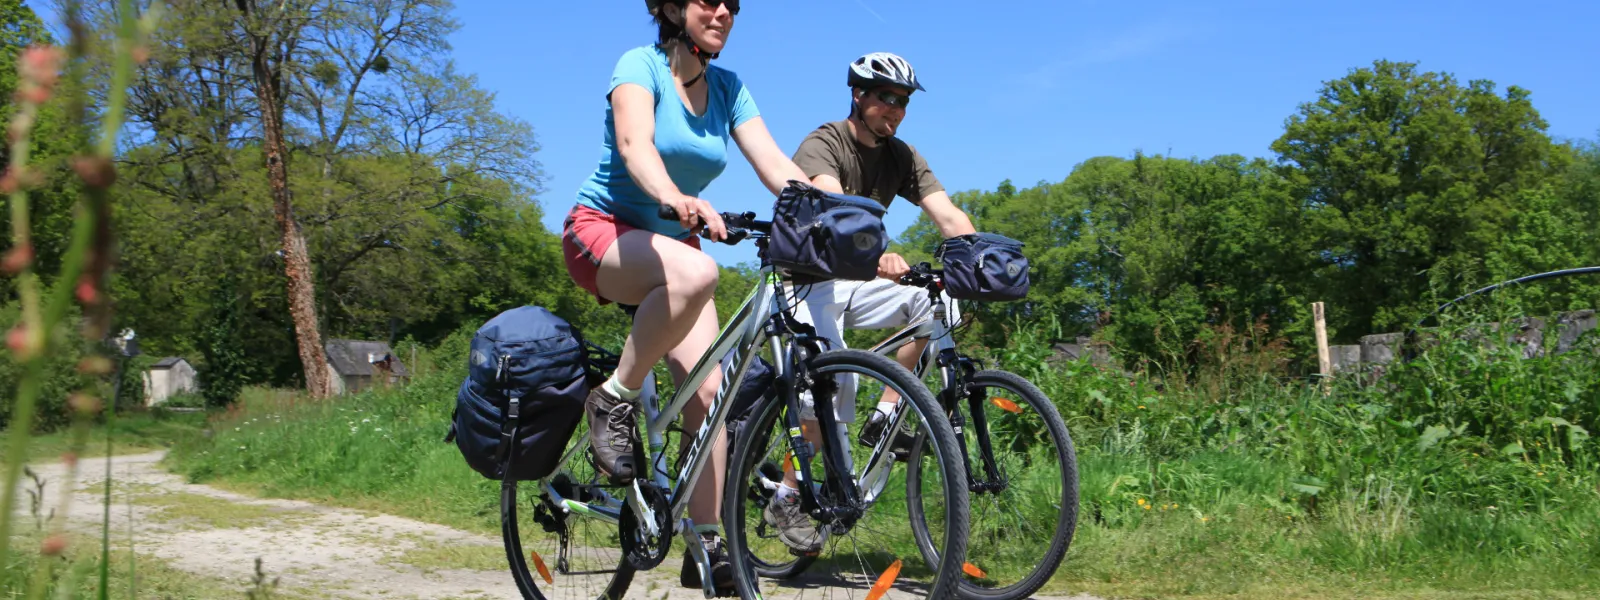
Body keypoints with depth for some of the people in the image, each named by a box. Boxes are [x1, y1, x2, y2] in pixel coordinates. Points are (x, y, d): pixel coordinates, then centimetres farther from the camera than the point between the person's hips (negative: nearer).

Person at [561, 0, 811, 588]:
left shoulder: (729, 88, 4)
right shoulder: (640, 65, -12)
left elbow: (774, 163, -6)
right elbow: (634, 142, -32)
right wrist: (675, 198, -52)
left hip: (671, 243, 6)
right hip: (604, 231, -6)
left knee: (709, 389, -10)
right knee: (696, 271, -39)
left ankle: (707, 543, -2)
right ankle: (614, 401, -20)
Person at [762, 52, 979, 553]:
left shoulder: (902, 158, 2)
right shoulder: (822, 145, -16)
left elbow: (948, 216, -9)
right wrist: (877, 254, -55)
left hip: (854, 279, 6)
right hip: (805, 278, -6)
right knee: (832, 380, -26)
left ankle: (884, 417, -8)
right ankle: (786, 500, -8)